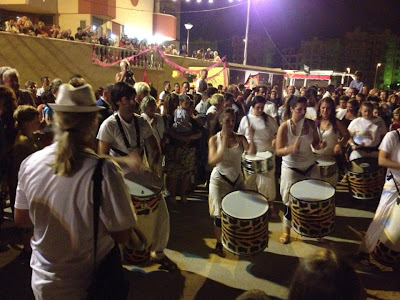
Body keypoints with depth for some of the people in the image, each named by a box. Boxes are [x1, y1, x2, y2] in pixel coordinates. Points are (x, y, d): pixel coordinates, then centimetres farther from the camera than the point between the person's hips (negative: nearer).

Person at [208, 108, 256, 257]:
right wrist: (224, 145, -31)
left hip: (237, 179, 3)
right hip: (220, 180, -2)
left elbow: (252, 152, -18)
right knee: (220, 214, 4)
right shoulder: (214, 139, -8)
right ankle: (219, 244, 26)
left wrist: (251, 137, -33)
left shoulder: (240, 138, -2)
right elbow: (212, 161, -21)